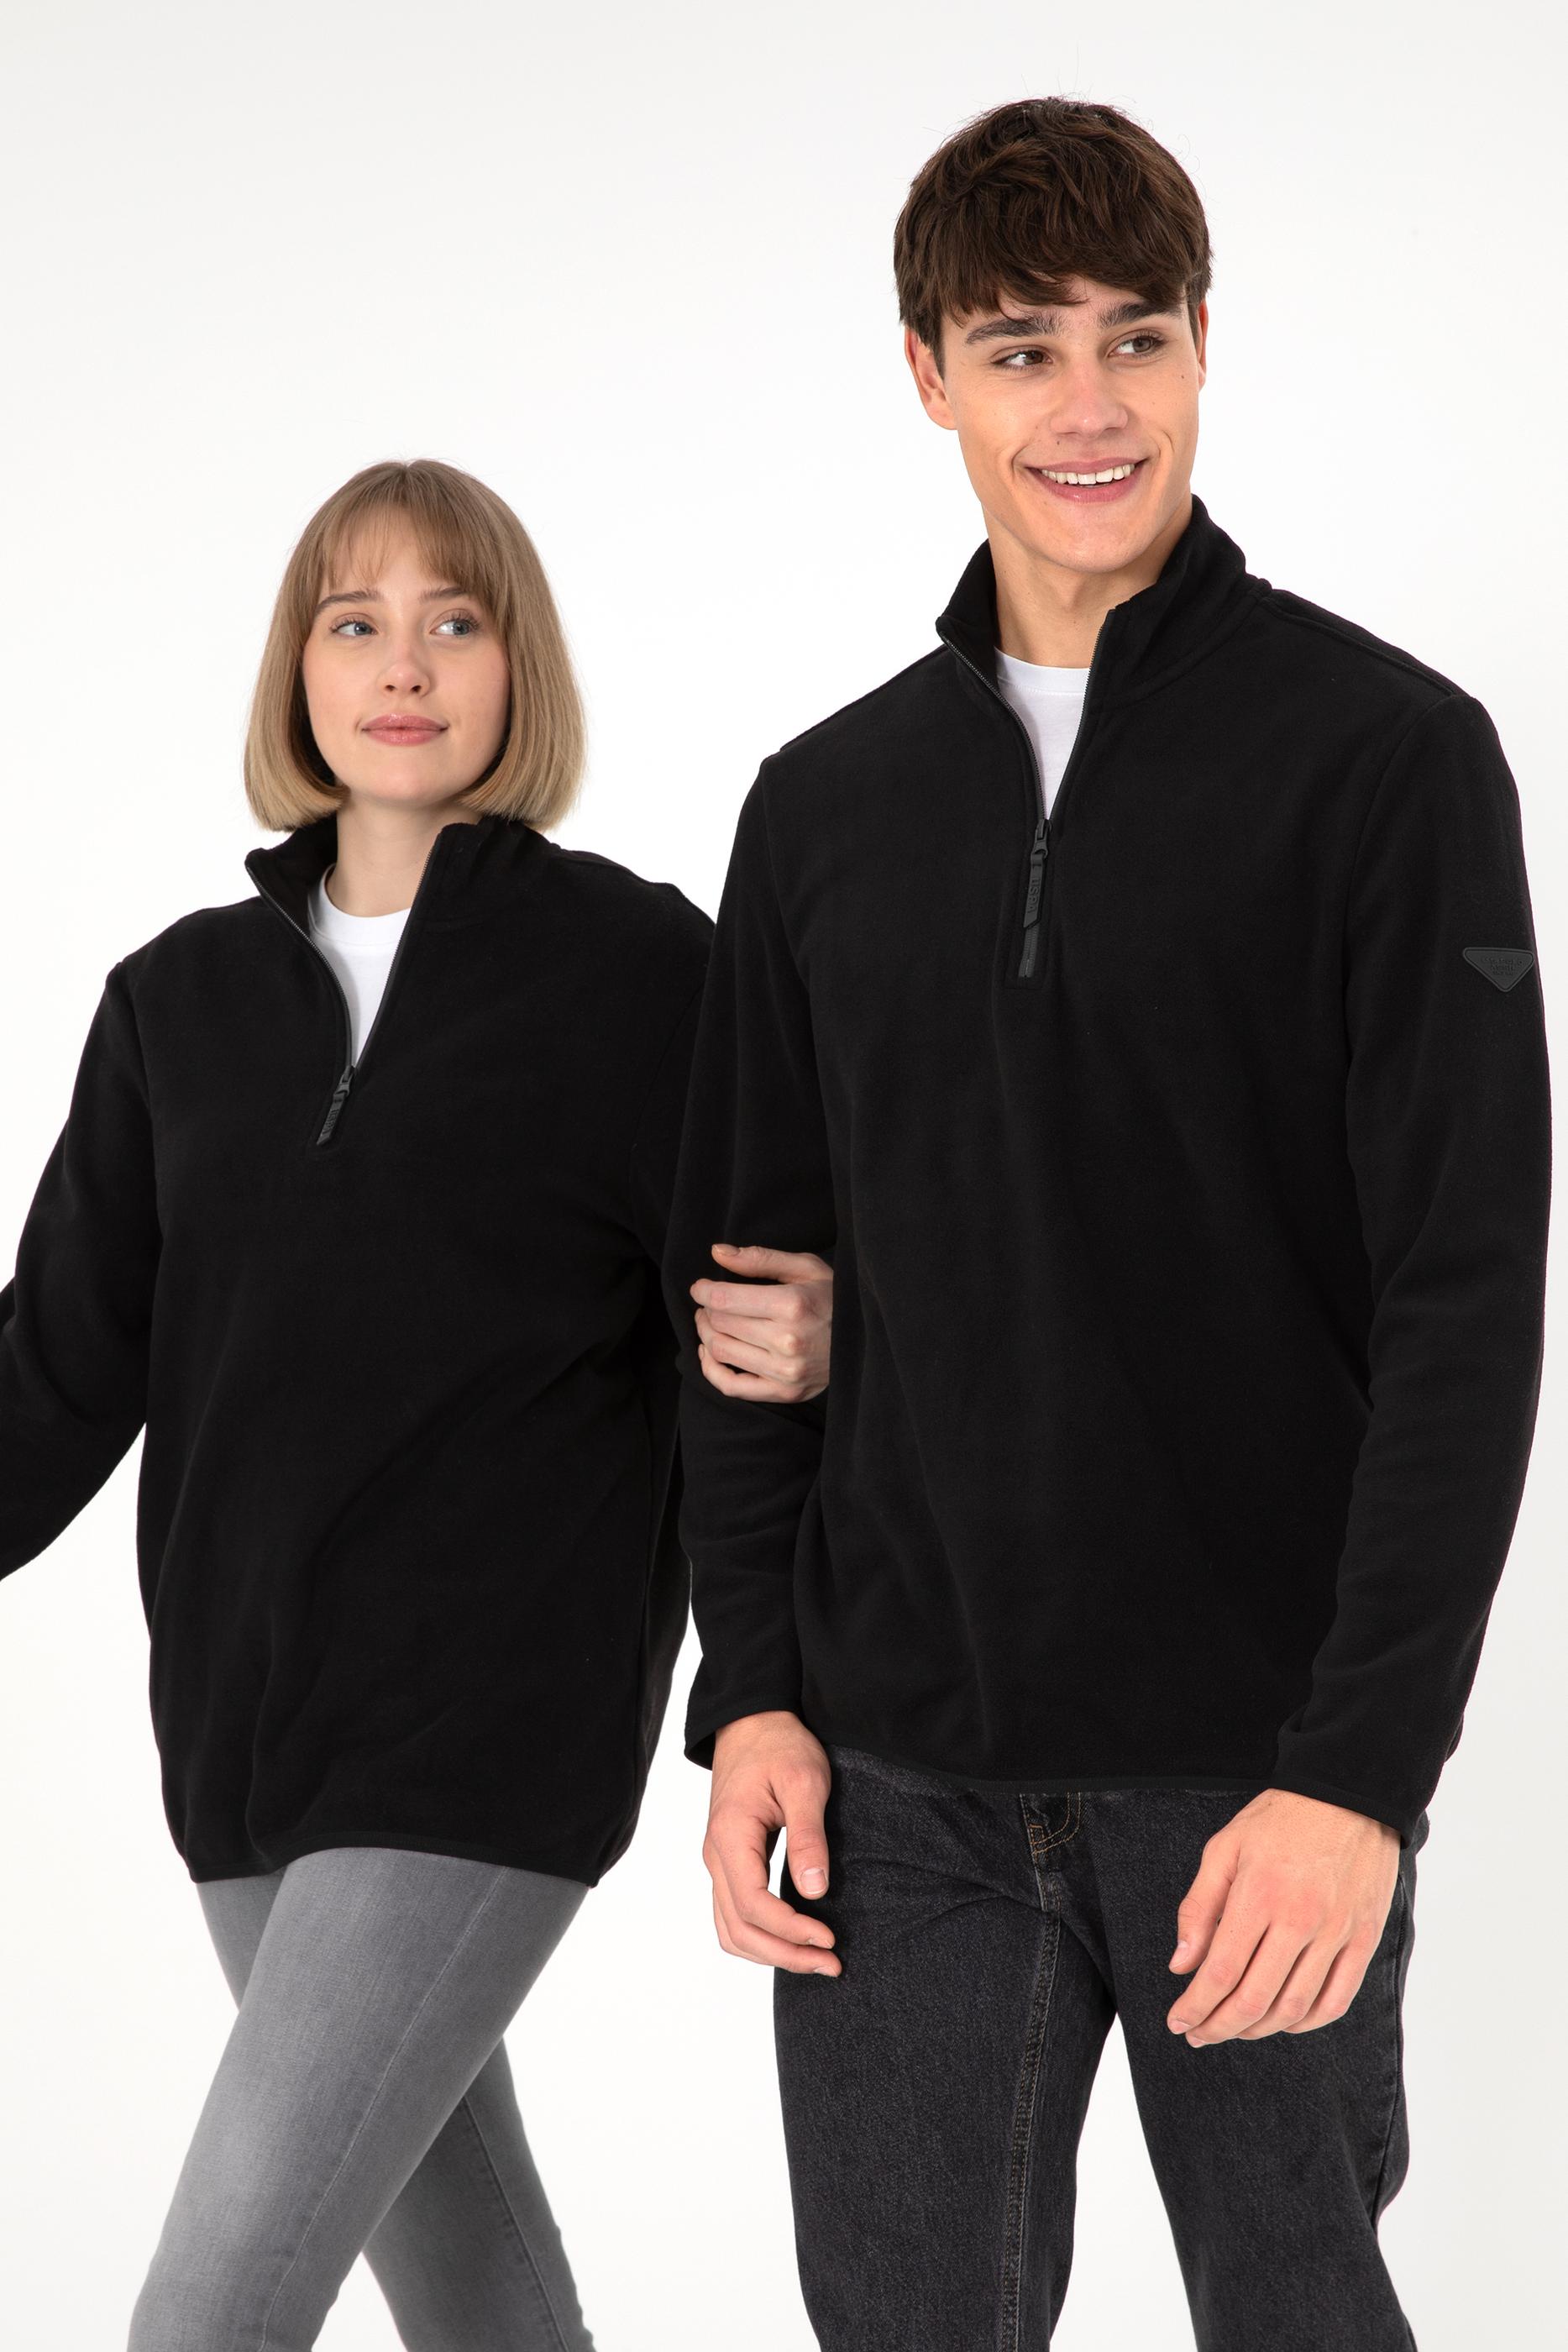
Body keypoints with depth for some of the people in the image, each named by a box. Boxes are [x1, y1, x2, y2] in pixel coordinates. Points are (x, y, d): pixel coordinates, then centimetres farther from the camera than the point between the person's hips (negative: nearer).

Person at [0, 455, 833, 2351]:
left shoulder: (639, 967, -3)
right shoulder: (187, 998, 9)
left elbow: (757, 1304, 0)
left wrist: (798, 1344, -23)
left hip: (495, 1729, -5)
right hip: (245, 1712, 5)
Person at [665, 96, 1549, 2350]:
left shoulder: (1387, 754, -5)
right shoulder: (829, 805, 9)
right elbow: (749, 1276, 13)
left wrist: (1362, 1763, -17)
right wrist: (750, 1687, 3)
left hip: (1259, 1763, -3)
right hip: (900, 1774, 4)